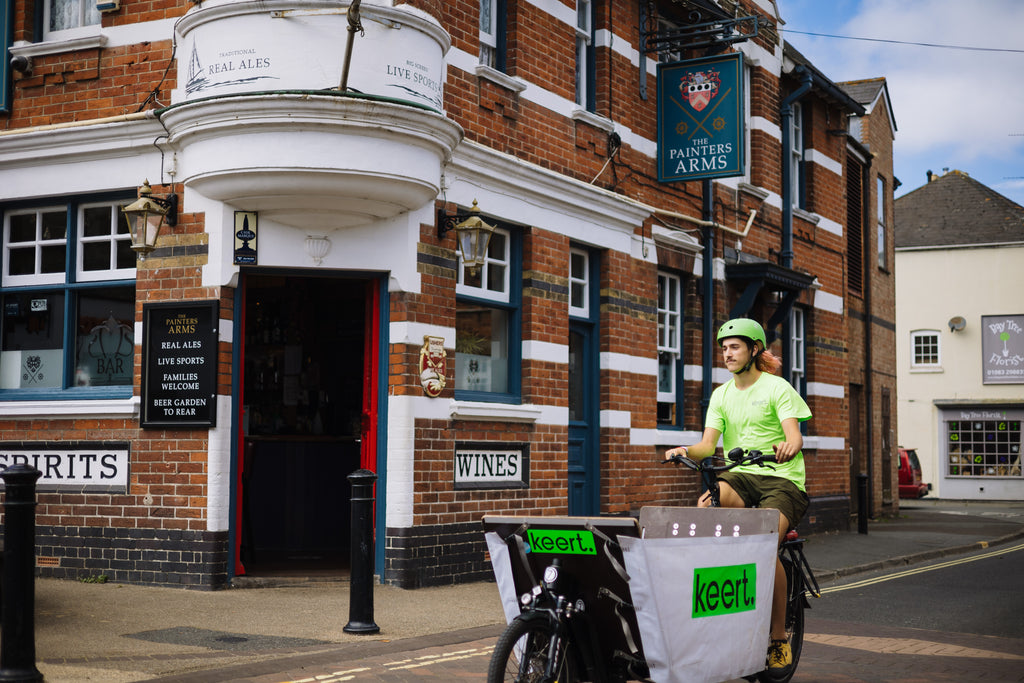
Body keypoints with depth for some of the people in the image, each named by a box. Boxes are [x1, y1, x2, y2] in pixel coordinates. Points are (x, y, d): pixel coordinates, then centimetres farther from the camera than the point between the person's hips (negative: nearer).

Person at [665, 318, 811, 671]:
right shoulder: (721, 395, 12)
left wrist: (788, 447, -41)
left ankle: (779, 638, -12)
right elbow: (708, 445, 2)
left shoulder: (777, 388, -3)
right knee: (706, 504, -32)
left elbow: (794, 435, -17)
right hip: (740, 476, 4)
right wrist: (686, 451, -20)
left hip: (782, 479, -4)